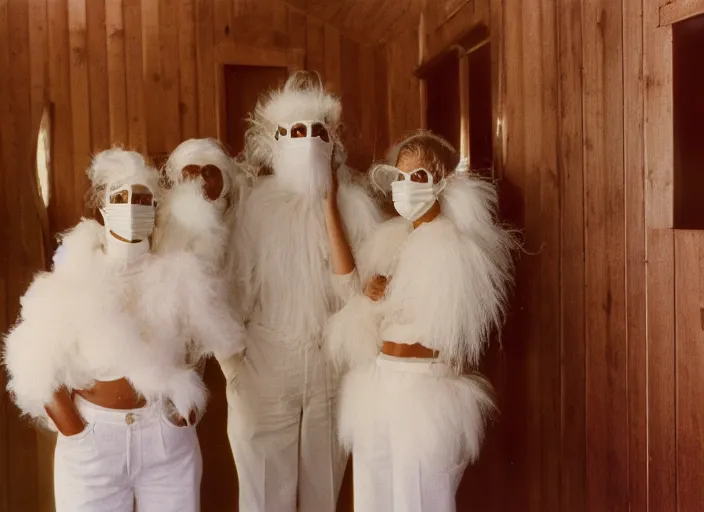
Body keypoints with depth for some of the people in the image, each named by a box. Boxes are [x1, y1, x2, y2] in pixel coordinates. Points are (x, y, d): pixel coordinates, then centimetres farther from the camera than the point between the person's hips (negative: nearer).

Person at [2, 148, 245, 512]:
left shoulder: (177, 274, -3)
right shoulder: (72, 276, -7)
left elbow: (220, 342, 2)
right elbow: (38, 366, -9)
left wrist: (191, 402, -4)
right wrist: (76, 434, -11)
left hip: (168, 437, 1)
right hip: (94, 438, -1)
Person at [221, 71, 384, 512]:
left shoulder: (354, 203, -5)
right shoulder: (254, 205, -7)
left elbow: (353, 289, -16)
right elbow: (233, 295, -3)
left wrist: (330, 206, -15)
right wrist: (234, 373, -2)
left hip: (334, 367, 1)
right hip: (267, 365, -1)